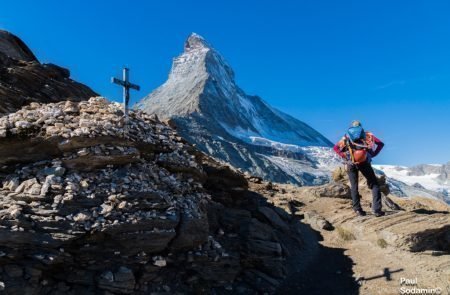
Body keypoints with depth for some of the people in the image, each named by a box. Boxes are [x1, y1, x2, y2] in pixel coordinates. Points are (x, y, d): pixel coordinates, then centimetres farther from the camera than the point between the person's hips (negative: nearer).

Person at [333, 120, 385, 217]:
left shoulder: (346, 137, 17)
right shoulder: (367, 135, 13)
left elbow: (336, 148, 8)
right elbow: (380, 144, 1)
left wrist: (344, 156, 7)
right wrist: (372, 154, 6)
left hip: (351, 164, 2)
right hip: (364, 162, -2)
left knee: (354, 187, 15)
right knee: (374, 185, 11)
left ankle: (358, 209, 14)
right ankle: (377, 210, 3)